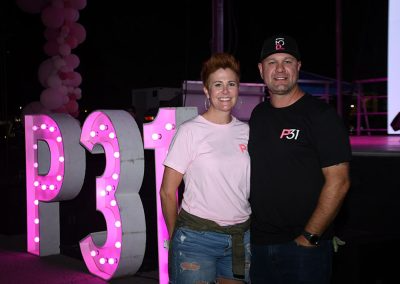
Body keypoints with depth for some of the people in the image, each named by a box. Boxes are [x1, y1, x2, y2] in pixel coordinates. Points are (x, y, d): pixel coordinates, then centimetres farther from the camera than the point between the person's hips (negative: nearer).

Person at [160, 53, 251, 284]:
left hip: (241, 237, 5)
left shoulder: (246, 131, 6)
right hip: (197, 236, -4)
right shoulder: (190, 131, -8)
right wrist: (176, 237, 3)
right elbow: (167, 191, -4)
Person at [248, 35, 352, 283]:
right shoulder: (258, 115, 10)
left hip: (305, 246, -5)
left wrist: (309, 237, -16)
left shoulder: (321, 115, -8)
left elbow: (338, 181, -13)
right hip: (259, 243, 6)